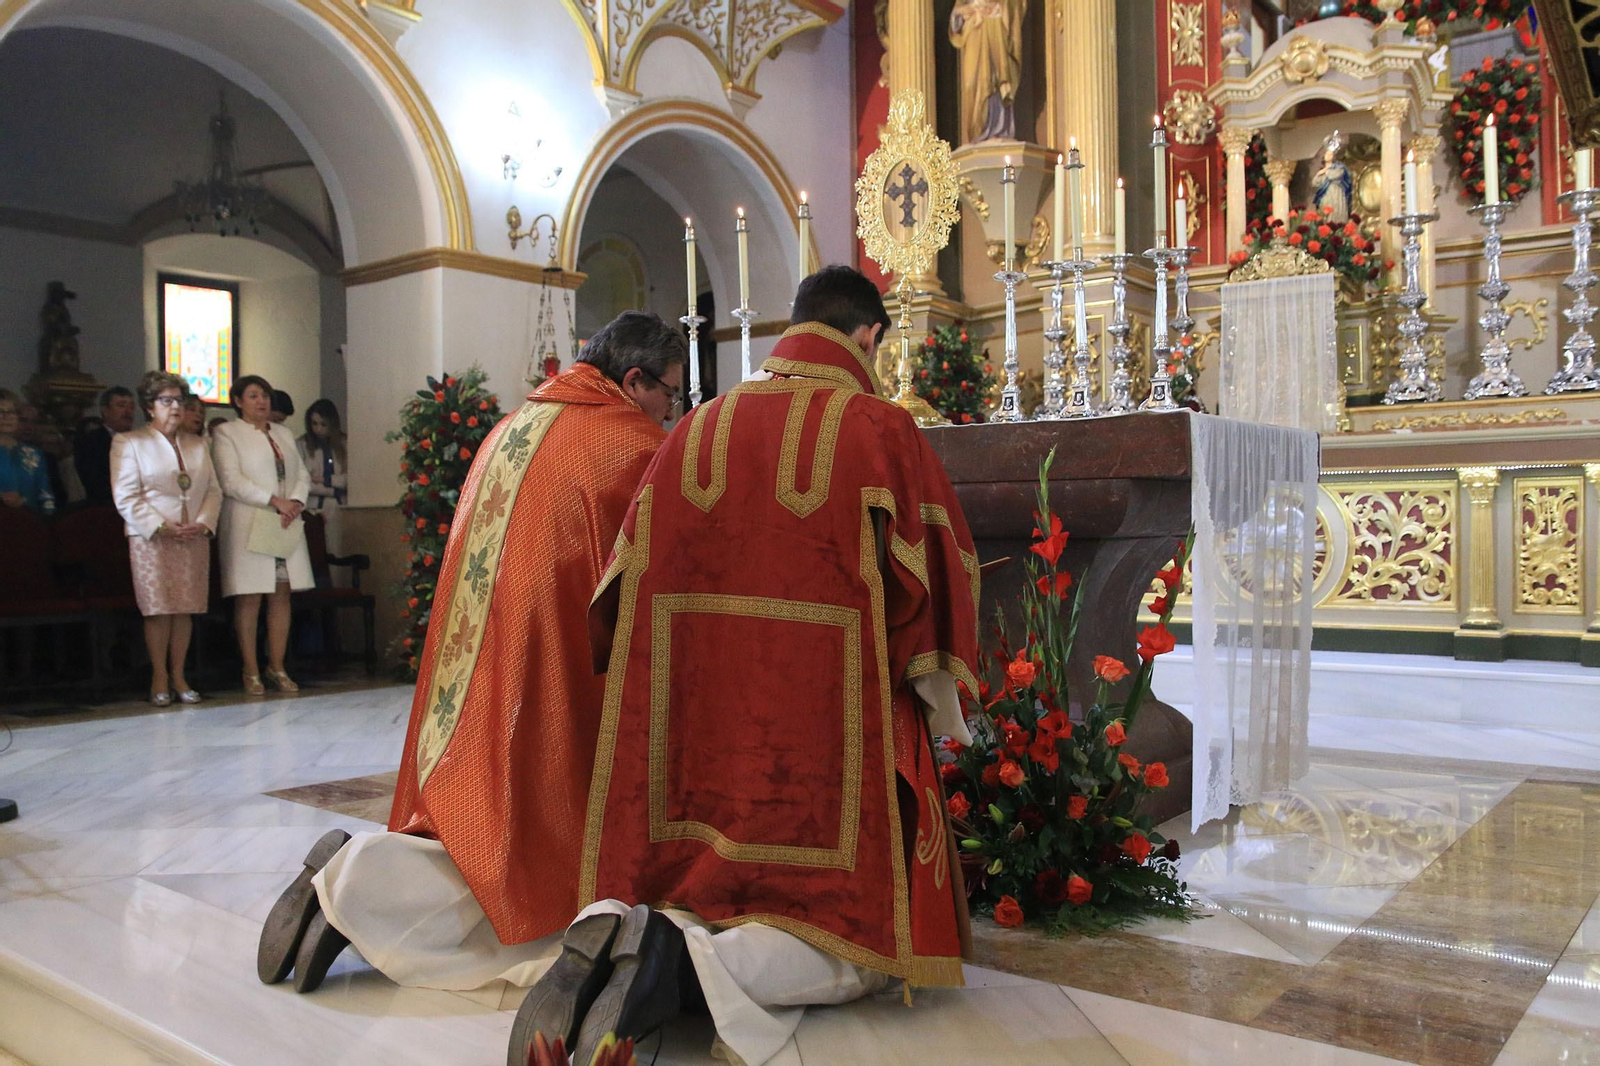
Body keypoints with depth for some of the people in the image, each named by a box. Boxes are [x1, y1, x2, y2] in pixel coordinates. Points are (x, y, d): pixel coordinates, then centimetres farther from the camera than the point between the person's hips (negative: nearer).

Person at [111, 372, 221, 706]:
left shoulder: (196, 444, 18)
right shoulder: (128, 442, 3)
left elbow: (214, 490, 12)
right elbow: (126, 497, -6)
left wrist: (204, 523, -6)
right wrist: (162, 527, -15)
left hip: (194, 538, 4)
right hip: (151, 539, -4)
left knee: (186, 608, 2)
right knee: (159, 609, -6)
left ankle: (178, 676, 9)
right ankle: (159, 678, 4)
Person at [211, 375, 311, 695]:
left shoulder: (284, 434, 20)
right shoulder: (226, 433, 3)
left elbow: (302, 474, 15)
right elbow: (231, 481, -9)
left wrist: (296, 501, -6)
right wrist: (275, 501, -14)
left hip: (286, 525, 5)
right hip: (248, 525, -5)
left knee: (282, 596, 3)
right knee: (249, 599, -5)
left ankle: (277, 667, 10)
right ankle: (251, 672, 1)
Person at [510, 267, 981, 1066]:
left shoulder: (696, 430, 10)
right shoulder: (882, 430, -1)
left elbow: (625, 584, 11)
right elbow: (934, 576, -1)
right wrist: (940, 708, 16)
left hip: (694, 727, 4)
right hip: (831, 725, -4)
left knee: (688, 893, 21)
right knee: (855, 939, 7)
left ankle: (609, 931, -14)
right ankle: (695, 964, -22)